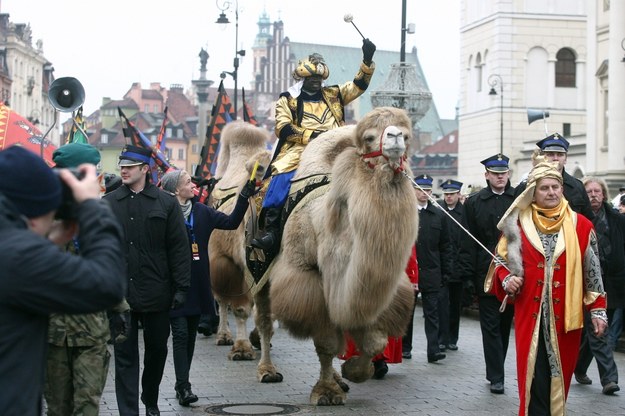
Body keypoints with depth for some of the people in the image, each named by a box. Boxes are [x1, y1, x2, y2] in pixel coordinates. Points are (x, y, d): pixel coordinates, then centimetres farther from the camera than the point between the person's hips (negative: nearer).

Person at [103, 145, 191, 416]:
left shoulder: (166, 203, 0)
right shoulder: (108, 204, 3)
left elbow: (179, 248, 0)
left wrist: (181, 287, -5)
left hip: (157, 292, 0)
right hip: (120, 292, 0)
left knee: (157, 349, 14)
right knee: (125, 355, 2)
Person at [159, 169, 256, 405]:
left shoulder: (201, 211, 10)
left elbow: (231, 222, 8)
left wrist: (244, 197, -2)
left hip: (197, 286, 6)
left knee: (190, 335, 11)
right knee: (180, 334, -8)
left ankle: (182, 384, 19)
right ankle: (183, 386, -7)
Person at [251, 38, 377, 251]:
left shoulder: (333, 95, 22)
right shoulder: (287, 100, 11)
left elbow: (359, 85, 19)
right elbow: (282, 129, -1)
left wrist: (367, 60, 4)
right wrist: (310, 135, -12)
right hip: (299, 149, -3)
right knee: (281, 178, -29)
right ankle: (271, 230, -30)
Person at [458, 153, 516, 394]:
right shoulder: (474, 202, 3)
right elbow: (468, 241, 1)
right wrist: (468, 274, -5)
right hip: (487, 273, -1)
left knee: (505, 324, 12)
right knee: (491, 326, 2)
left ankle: (495, 372, 26)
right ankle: (496, 377, 7)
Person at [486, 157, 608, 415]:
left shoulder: (580, 226, 4)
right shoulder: (518, 224, 4)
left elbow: (592, 271, 7)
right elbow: (501, 260, 11)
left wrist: (597, 310, 3)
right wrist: (507, 279, -10)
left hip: (566, 315, 1)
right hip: (530, 313, -1)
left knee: (559, 375, 7)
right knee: (534, 374, -3)